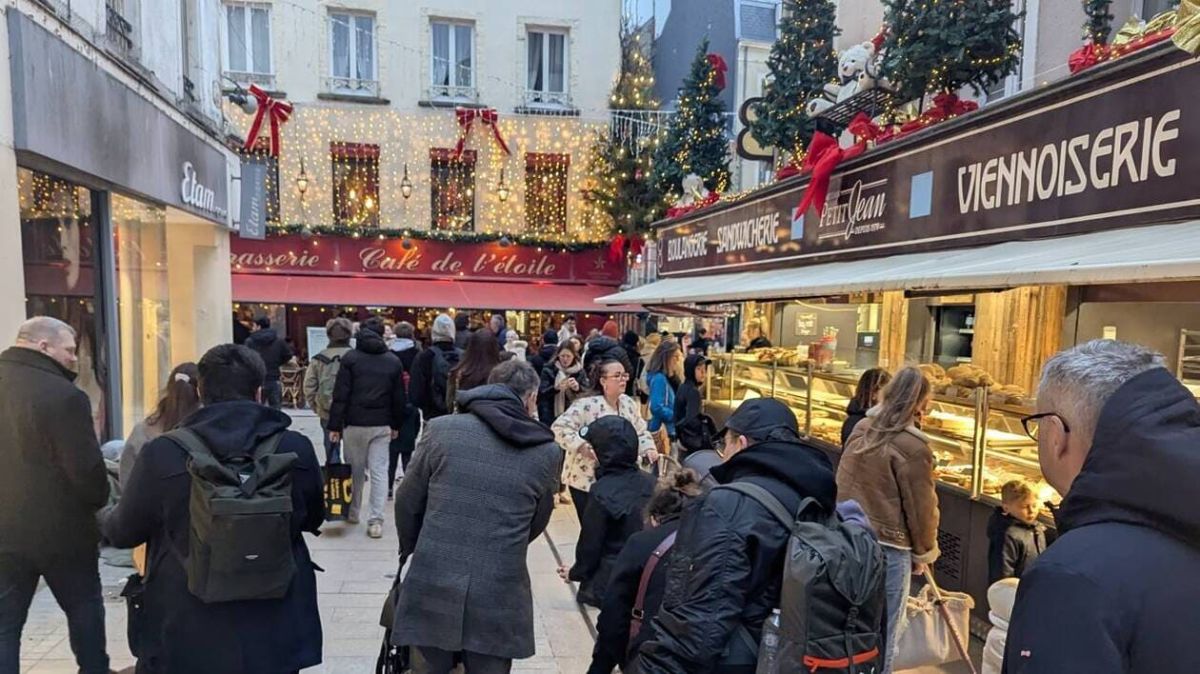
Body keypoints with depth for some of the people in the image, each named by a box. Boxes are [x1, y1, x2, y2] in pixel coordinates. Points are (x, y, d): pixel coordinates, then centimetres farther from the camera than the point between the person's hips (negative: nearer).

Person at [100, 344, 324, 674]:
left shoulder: (162, 453, -14)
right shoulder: (297, 450, -11)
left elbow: (124, 532, 3)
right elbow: (313, 519, 7)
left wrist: (105, 516, 27)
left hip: (187, 640, -1)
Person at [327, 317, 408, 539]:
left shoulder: (350, 358, -3)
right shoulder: (394, 361, 4)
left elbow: (340, 395, -7)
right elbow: (399, 398, 8)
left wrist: (335, 425, -4)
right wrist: (396, 425, 17)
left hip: (355, 423, -1)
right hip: (382, 425, 1)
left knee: (355, 470, 13)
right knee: (379, 471, 1)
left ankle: (353, 512, 27)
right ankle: (375, 521, -3)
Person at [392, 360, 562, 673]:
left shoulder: (441, 430, -3)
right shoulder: (548, 453, 0)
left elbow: (408, 502, 6)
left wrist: (411, 549, 25)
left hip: (432, 588, 0)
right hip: (499, 598, 0)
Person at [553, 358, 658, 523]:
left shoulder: (629, 403, 4)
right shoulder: (586, 405, -20)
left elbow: (641, 432, 14)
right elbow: (560, 427, -24)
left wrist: (648, 449, -4)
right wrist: (582, 446, -32)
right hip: (587, 481, -6)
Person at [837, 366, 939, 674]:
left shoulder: (861, 429, 4)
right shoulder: (913, 447, -17)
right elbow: (921, 508, -9)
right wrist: (923, 552, 6)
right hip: (888, 547, -7)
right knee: (883, 634, 9)